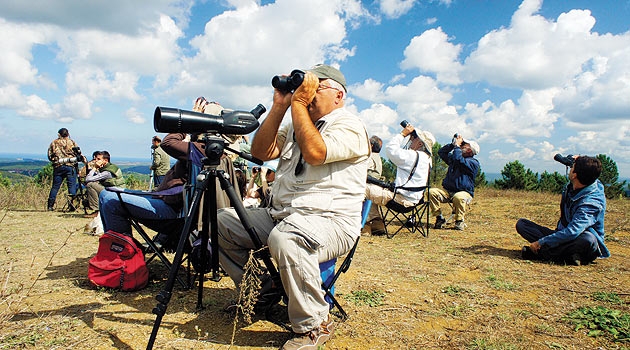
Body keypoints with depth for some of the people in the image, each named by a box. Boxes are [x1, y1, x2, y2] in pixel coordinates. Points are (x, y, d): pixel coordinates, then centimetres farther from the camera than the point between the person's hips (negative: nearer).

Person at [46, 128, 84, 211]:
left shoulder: (54, 143, 10)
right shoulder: (71, 142, 3)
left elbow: (49, 156, 11)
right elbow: (78, 155, -2)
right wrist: (82, 158, 15)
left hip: (57, 167, 3)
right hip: (70, 166, -3)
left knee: (55, 186, 9)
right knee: (72, 186, -1)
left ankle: (50, 205, 11)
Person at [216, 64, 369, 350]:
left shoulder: (349, 125, -5)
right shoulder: (295, 124, 19)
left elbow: (314, 153, -24)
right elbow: (261, 152, 7)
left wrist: (298, 102, -15)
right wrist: (279, 106, 2)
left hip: (331, 221, -8)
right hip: (279, 215, 8)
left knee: (285, 239, -39)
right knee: (222, 223, 2)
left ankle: (314, 325, -15)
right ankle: (260, 291, 16)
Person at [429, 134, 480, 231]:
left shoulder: (474, 163, -6)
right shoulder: (453, 157, 18)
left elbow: (459, 160, -23)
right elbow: (441, 152, 22)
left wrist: (457, 145, -11)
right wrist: (453, 144, 10)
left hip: (464, 192, -6)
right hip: (447, 191, 6)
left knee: (458, 197, -41)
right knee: (431, 192, -22)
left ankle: (459, 221, -16)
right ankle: (439, 218, -11)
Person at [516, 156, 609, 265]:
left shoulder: (592, 202, -26)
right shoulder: (571, 186, -3)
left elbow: (572, 232, -37)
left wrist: (540, 243, -33)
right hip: (562, 234, 8)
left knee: (588, 239, -42)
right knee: (521, 223, -7)